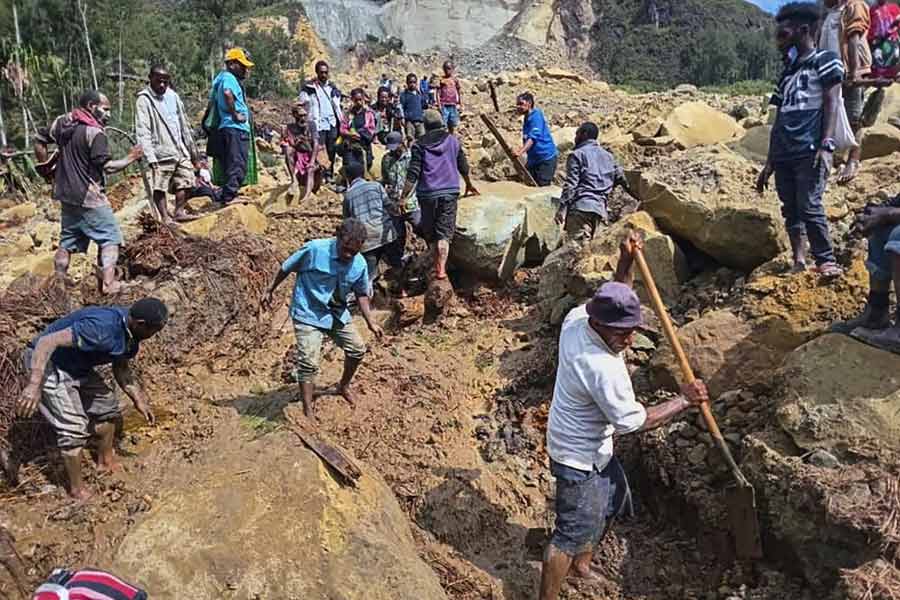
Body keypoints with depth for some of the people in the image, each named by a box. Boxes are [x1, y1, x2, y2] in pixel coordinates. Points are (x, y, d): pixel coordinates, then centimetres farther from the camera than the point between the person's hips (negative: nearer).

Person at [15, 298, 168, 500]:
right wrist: (34, 385, -45)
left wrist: (138, 400, 5)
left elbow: (121, 368, 9)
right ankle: (77, 489, 9)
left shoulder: (131, 333, -7)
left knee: (106, 404, 17)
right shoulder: (101, 328, -36)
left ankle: (106, 460, 38)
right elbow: (48, 342, -39)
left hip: (77, 366, 9)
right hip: (46, 362, -9)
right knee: (74, 428, -10)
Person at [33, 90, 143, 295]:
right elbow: (106, 166, -20)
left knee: (67, 240, 18)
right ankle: (108, 283, -10)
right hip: (89, 197, -8)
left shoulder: (62, 122, 8)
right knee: (110, 238, -1)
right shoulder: (95, 132, -17)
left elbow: (39, 140, 17)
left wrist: (46, 165, 24)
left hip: (66, 194, 8)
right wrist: (129, 159, -8)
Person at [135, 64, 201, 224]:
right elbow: (142, 132, -13)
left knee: (186, 181, 6)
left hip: (180, 150, 6)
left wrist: (193, 151, 17)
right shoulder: (144, 100, -6)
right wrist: (150, 158, -22)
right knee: (159, 187, -3)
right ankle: (165, 217, 4)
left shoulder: (173, 96, 13)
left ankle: (179, 211, 16)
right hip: (161, 153, -6)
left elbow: (184, 125, 18)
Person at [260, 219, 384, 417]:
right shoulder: (314, 249, -24)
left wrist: (370, 322, 0)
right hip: (308, 314, -5)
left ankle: (343, 386, 39)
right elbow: (286, 268, -8)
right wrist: (270, 291, 1)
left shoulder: (360, 264, -10)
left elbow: (361, 294, 6)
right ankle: (308, 411, 1)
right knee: (308, 363, -12)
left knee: (358, 349, 12)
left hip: (338, 313, 5)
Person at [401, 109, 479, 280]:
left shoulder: (420, 145, -1)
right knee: (444, 233, 0)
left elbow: (412, 174, -8)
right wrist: (469, 185, 35)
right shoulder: (453, 141, 8)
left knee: (430, 232, 15)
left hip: (427, 194, -1)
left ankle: (438, 264, 23)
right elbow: (463, 167, 18)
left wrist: (403, 197, -6)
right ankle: (441, 268, -11)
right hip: (450, 192, 1)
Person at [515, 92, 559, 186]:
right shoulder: (527, 119, 14)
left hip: (546, 158, -9)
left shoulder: (536, 115, -12)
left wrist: (520, 152, -35)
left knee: (543, 187, -10)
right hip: (533, 159, 9)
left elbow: (533, 137, -24)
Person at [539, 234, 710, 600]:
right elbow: (634, 422, -24)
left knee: (615, 499, 29)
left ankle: (583, 563, 49)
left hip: (596, 447, 10)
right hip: (579, 458, -10)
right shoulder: (604, 369, -36)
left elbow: (617, 299, 8)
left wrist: (626, 262, -8)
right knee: (572, 533, 2)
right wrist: (684, 401, -15)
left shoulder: (577, 317, -13)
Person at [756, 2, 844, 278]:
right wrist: (769, 163, 17)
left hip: (810, 151, -7)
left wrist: (826, 146, -18)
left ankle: (826, 261, -7)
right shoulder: (788, 72, 24)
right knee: (790, 209, 3)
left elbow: (832, 104, -5)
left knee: (809, 206, -15)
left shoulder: (825, 61, 6)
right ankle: (799, 263, 6)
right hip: (783, 154, 7)